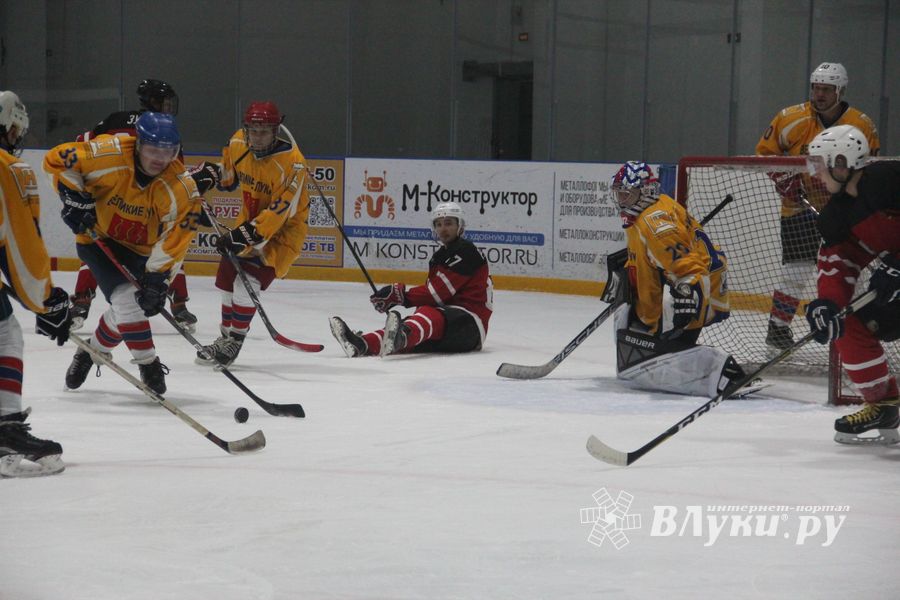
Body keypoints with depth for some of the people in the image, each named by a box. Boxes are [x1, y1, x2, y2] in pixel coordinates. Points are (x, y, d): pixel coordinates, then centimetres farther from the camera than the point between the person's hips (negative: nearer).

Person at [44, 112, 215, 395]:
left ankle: (92, 350, 31)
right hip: (98, 236, -2)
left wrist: (156, 278, -30)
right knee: (125, 297, -19)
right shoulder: (108, 155, -29)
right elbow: (56, 159, -17)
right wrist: (74, 197, -23)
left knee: (126, 309, -1)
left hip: (141, 248, 2)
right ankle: (149, 366, -4)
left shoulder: (183, 188, -25)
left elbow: (173, 241, -24)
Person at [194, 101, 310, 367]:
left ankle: (234, 341, -7)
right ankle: (225, 336, 29)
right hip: (250, 218, 7)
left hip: (284, 227, -7)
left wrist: (247, 235, -38)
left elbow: (280, 211, -33)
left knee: (248, 281, -20)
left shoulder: (291, 162, -30)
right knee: (227, 277, 11)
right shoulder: (238, 143, -10)